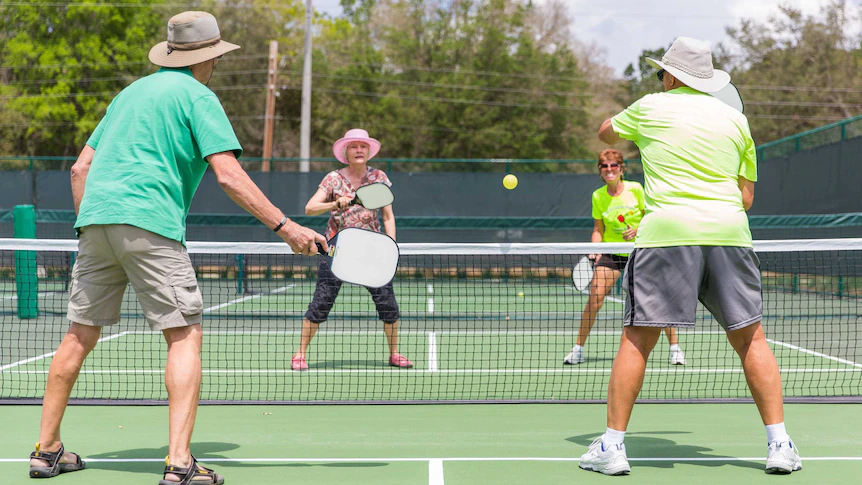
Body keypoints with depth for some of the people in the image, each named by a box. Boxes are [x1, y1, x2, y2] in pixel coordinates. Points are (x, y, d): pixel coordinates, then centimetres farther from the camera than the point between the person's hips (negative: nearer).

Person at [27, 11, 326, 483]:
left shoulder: (131, 91, 24)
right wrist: (284, 226, -10)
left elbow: (81, 168, 23)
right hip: (150, 224, -7)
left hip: (95, 217, 7)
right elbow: (229, 175, -10)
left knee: (80, 335, 15)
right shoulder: (198, 96, 3)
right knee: (185, 336, -5)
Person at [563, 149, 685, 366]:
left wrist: (638, 230, -19)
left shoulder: (636, 189, -8)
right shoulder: (598, 196, -2)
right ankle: (578, 349, -1)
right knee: (594, 297, -12)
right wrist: (596, 250, -10)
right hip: (611, 252, 1)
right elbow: (598, 229, 5)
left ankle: (675, 348, 9)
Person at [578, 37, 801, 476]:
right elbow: (746, 196, 17)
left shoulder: (650, 107, 10)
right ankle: (779, 444, 6)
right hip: (729, 233, 3)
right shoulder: (736, 120, 16)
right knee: (750, 338, 9)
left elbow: (605, 132, 30)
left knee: (637, 338, 2)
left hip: (667, 230, -2)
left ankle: (612, 445, 2)